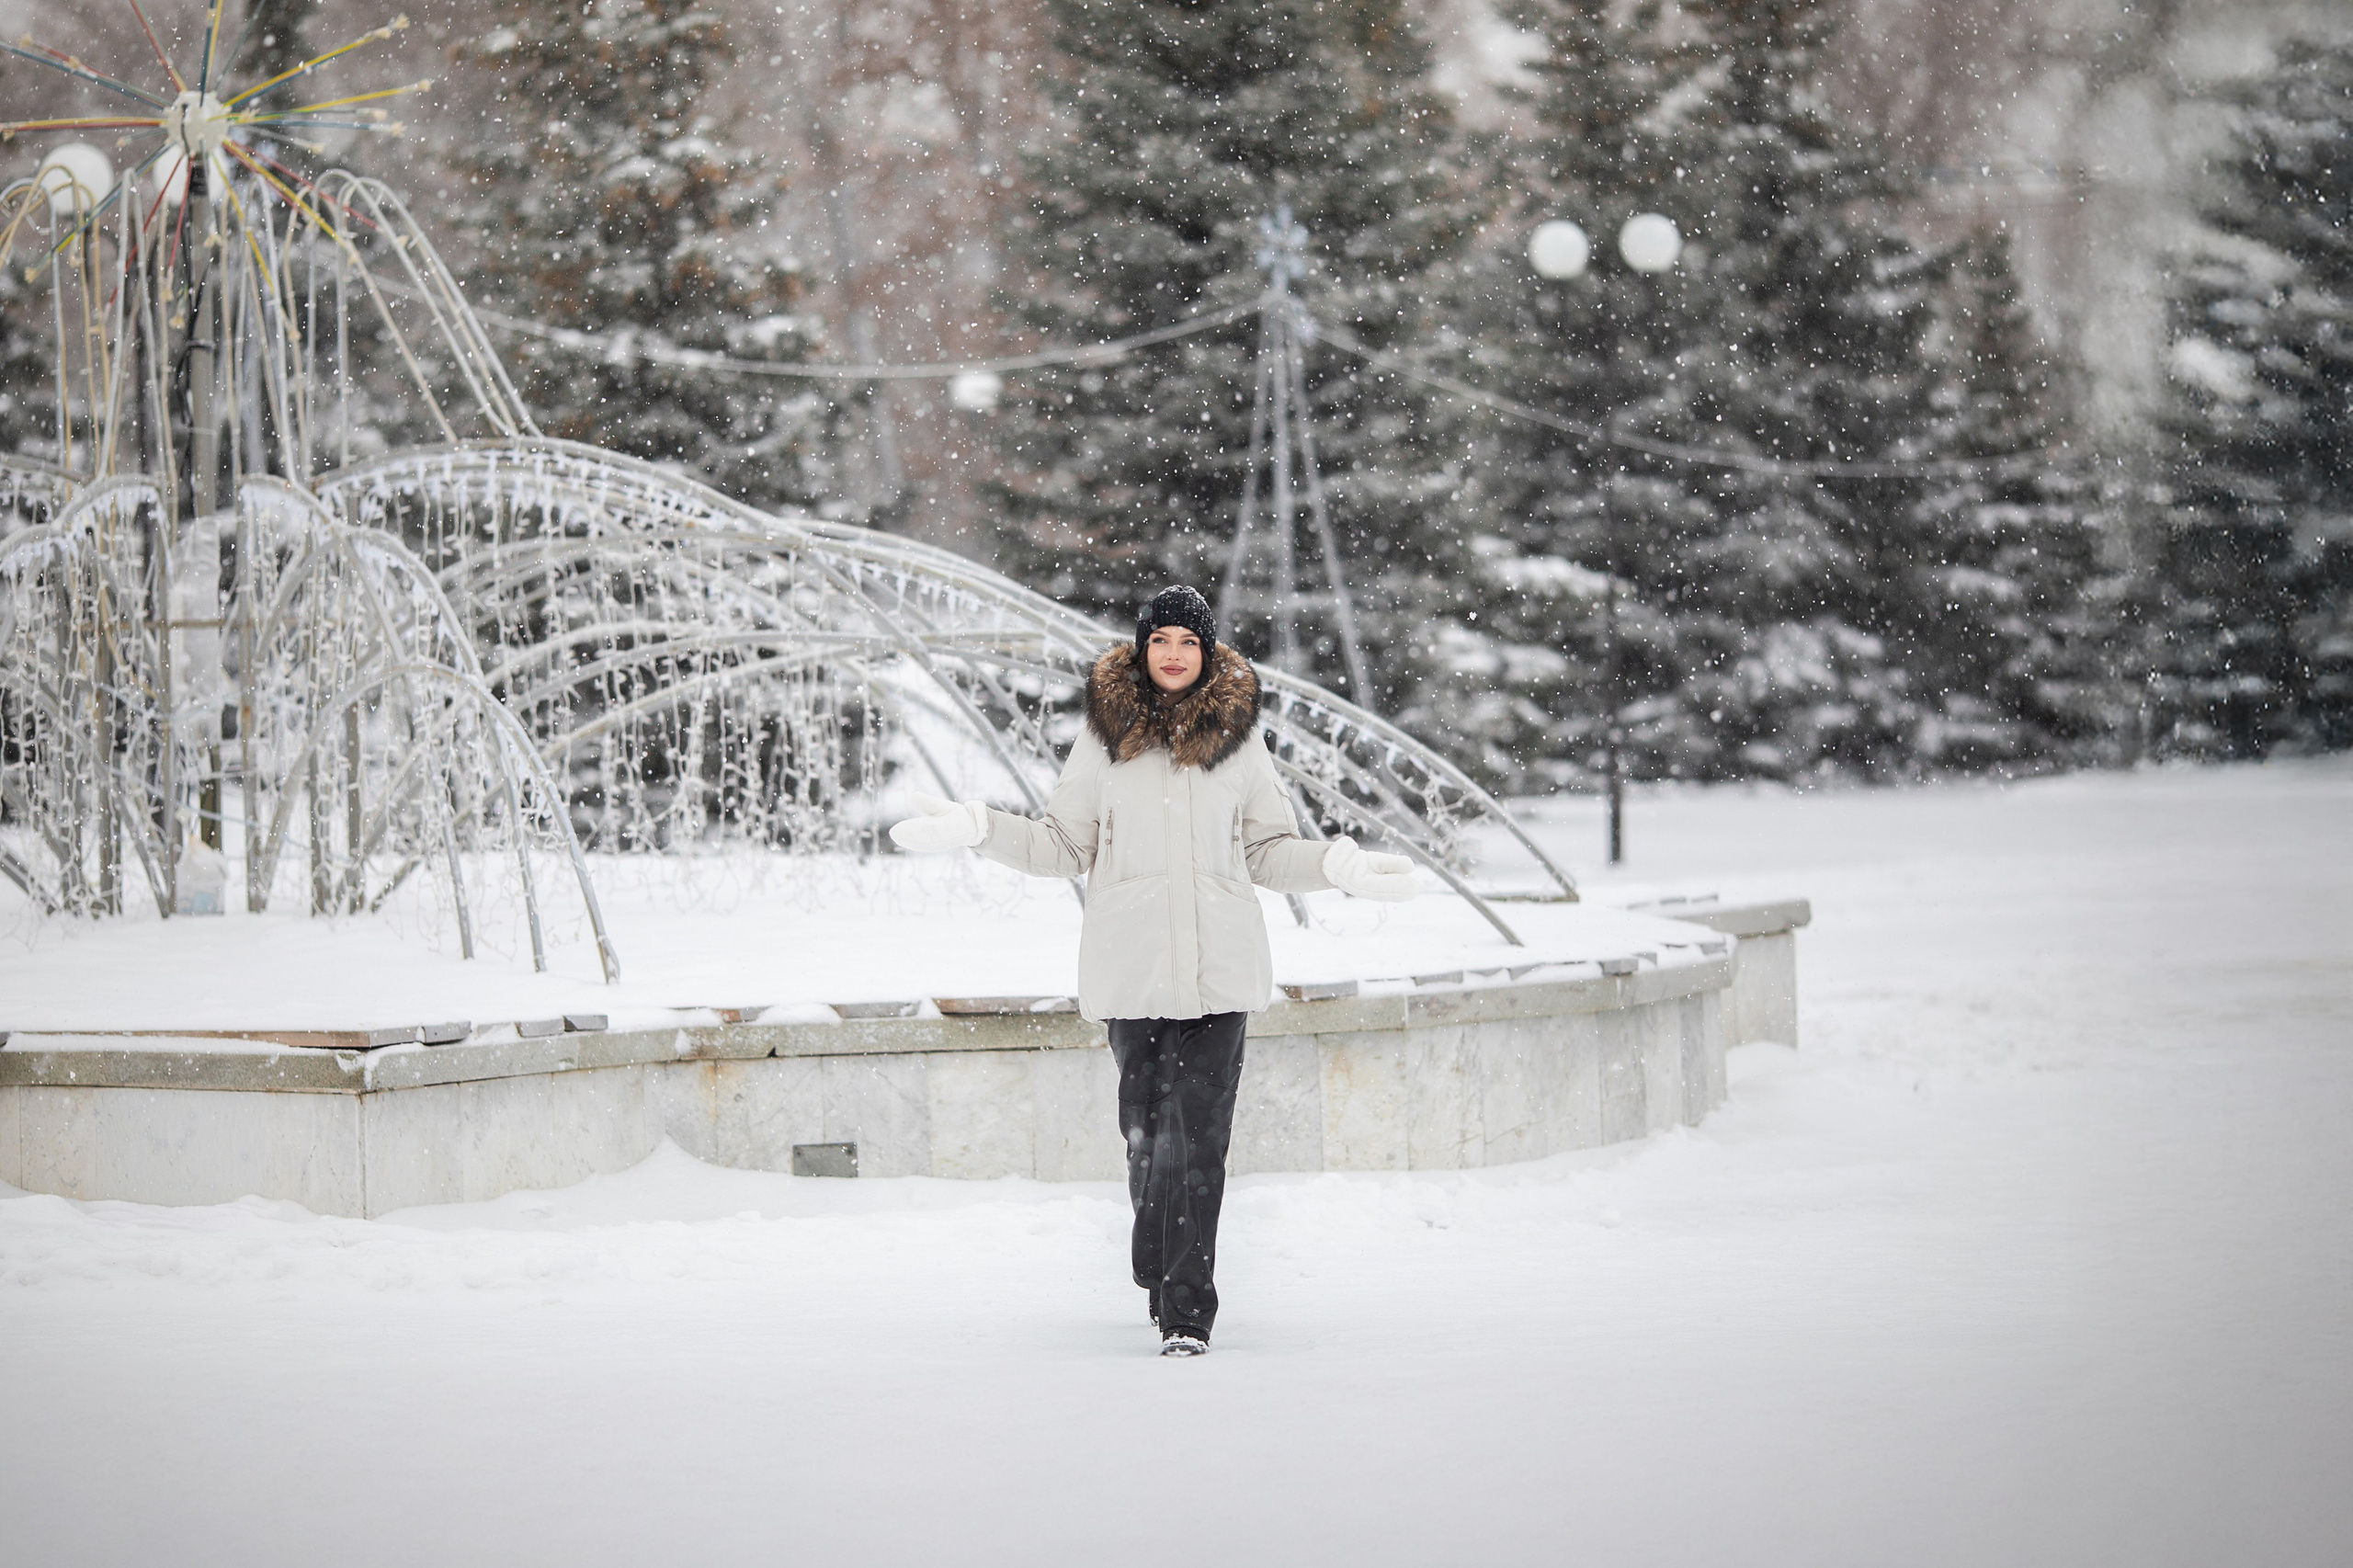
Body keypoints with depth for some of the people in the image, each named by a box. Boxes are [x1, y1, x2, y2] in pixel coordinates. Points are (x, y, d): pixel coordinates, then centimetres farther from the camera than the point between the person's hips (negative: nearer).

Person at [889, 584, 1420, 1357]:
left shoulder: (1237, 736, 8)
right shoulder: (1105, 735, 7)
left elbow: (1270, 852, 16)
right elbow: (1064, 846, 13)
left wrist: (1340, 865, 2)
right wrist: (975, 828, 3)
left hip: (1217, 970, -1)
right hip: (1131, 966, 1)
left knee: (1196, 1137, -9)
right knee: (1147, 1132, 6)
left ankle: (1186, 1312, -10)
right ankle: (1162, 1281, 27)